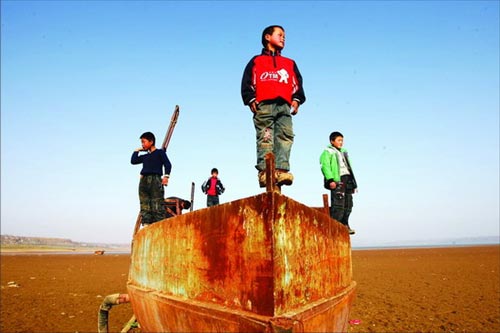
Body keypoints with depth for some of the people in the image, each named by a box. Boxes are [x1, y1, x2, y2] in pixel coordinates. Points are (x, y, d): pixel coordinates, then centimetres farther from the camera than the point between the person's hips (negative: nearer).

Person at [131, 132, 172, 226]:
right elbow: (133, 161, 17)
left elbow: (167, 164, -2)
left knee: (157, 205, -13)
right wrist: (137, 150, 23)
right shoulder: (144, 156, 25)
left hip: (155, 180, -6)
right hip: (144, 180, 6)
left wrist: (166, 176, -16)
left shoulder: (160, 152, 9)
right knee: (145, 205, -1)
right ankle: (146, 224, -2)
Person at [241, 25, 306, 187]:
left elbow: (298, 84, 21)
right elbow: (247, 83, 10)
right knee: (265, 138, -12)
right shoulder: (256, 61, 22)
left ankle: (282, 171, -21)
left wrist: (296, 100, 3)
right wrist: (251, 100, -6)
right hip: (264, 105, -3)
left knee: (285, 136, -14)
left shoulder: (290, 63, 31)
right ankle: (264, 171, -18)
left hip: (284, 106, 3)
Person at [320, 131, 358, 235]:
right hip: (337, 180, -8)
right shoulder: (327, 152, 3)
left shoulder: (344, 152, 27)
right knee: (338, 205, -14)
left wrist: (353, 183, 20)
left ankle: (344, 225, 15)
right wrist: (330, 180, -22)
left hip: (347, 179, 8)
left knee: (348, 205, 7)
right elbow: (325, 166, -10)